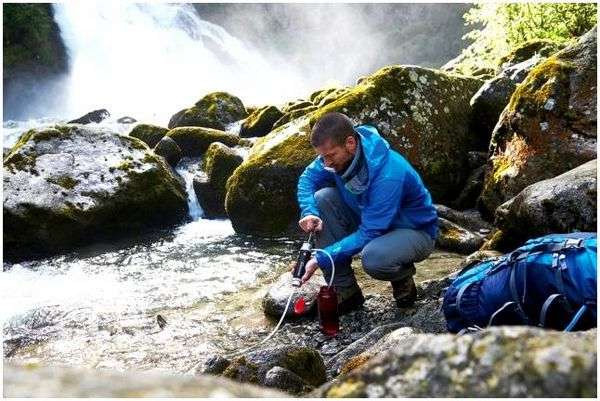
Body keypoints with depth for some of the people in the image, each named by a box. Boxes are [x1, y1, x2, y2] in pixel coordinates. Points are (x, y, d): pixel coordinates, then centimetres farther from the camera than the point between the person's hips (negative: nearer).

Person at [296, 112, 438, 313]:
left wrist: (321, 259, -33)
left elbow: (368, 234, -32)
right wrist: (309, 212, -23)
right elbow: (308, 178, -1)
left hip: (415, 231, -7)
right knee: (322, 198, -17)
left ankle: (403, 277, 1)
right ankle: (345, 292, -10)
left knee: (373, 257, -40)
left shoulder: (388, 174, -35)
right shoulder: (337, 153, -14)